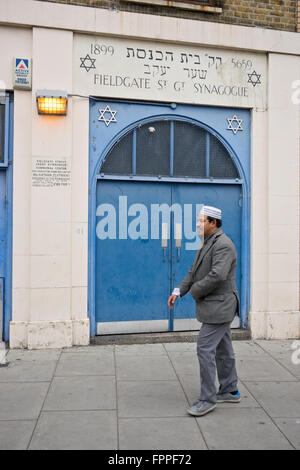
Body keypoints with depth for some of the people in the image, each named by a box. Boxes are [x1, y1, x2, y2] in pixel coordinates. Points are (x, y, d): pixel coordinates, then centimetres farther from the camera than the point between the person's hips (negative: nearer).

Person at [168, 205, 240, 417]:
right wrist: (179, 291, 4)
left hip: (219, 306, -10)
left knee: (205, 348, -7)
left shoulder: (223, 244, -18)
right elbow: (194, 271, 15)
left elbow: (218, 275, -30)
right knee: (222, 348, 17)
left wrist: (195, 291, -16)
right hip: (216, 306, 10)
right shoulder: (208, 243, 14)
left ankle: (208, 399, 5)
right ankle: (230, 391, 31)